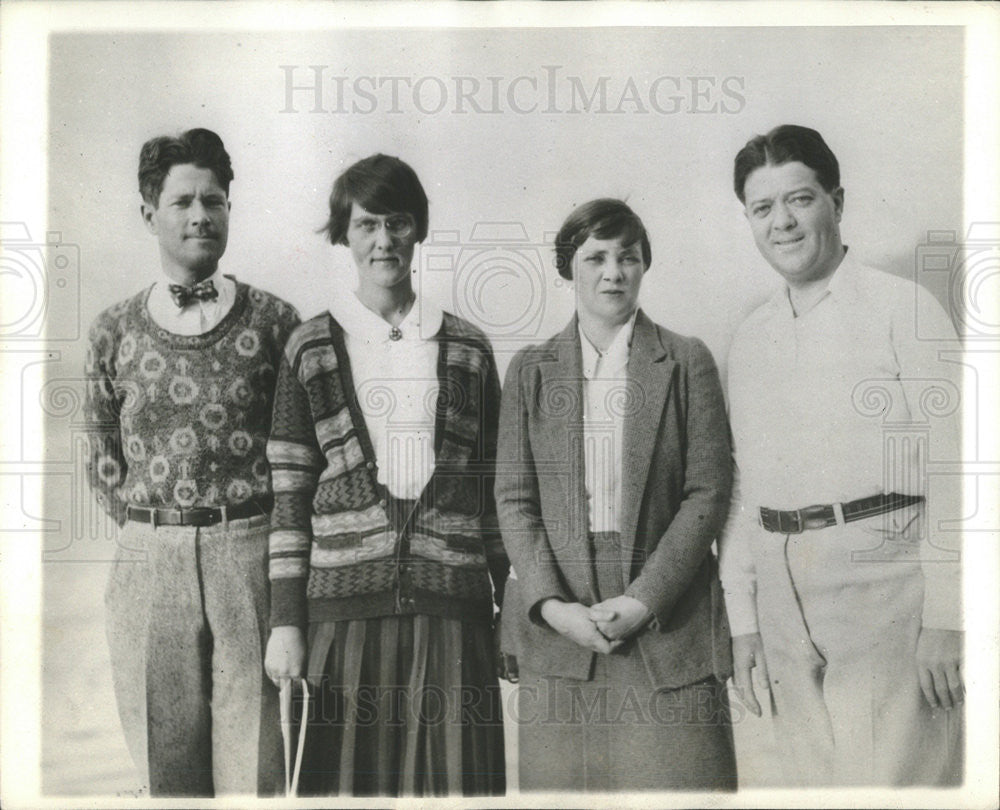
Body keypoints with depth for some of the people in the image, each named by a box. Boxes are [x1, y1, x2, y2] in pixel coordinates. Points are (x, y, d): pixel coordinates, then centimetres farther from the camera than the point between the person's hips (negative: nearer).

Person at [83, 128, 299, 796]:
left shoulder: (271, 320, 4)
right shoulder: (115, 331, 9)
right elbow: (103, 460, 14)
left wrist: (258, 530, 0)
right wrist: (155, 528, 6)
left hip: (253, 550, -2)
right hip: (147, 564, 2)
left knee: (256, 765, -1)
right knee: (166, 769, 9)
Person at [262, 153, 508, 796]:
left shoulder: (468, 349, 10)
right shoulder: (311, 349, 7)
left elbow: (495, 489, 12)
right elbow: (290, 493, 5)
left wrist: (514, 606, 9)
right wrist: (286, 621, 1)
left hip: (453, 604, 1)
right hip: (346, 603, 0)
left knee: (453, 781, 2)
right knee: (351, 775, 2)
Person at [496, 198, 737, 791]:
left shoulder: (687, 362, 5)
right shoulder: (530, 370, 10)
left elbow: (709, 494, -1)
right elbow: (514, 498, 4)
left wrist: (645, 598, -10)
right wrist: (551, 604, -9)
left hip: (667, 622, -1)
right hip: (558, 623, 1)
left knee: (674, 778, -2)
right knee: (561, 779, 2)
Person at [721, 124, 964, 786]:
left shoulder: (902, 305, -2)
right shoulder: (751, 339, 14)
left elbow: (951, 467, -7)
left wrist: (945, 617, -12)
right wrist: (743, 618, 12)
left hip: (882, 585, -5)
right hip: (785, 598, 5)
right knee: (813, 783, 10)